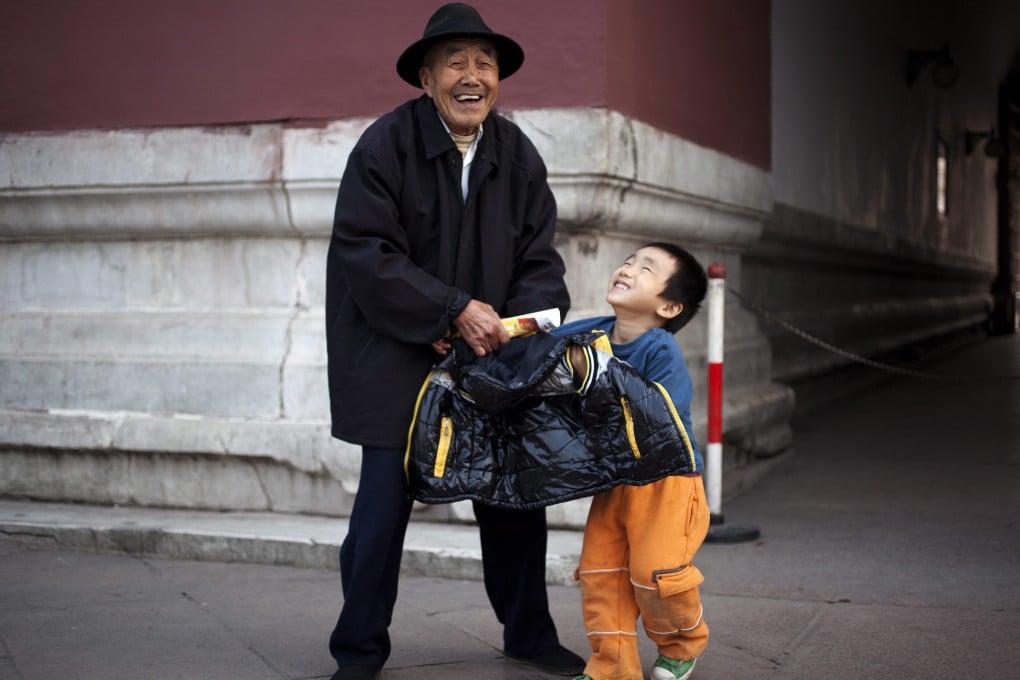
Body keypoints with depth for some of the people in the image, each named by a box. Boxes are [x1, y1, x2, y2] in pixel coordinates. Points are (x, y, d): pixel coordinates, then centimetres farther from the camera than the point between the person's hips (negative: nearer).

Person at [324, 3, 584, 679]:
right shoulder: (386, 144, -12)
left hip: (490, 350, 5)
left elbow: (539, 256, 3)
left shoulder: (518, 153, 3)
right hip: (397, 352, -4)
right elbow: (366, 253, -17)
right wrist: (454, 310, -23)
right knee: (386, 497, -3)